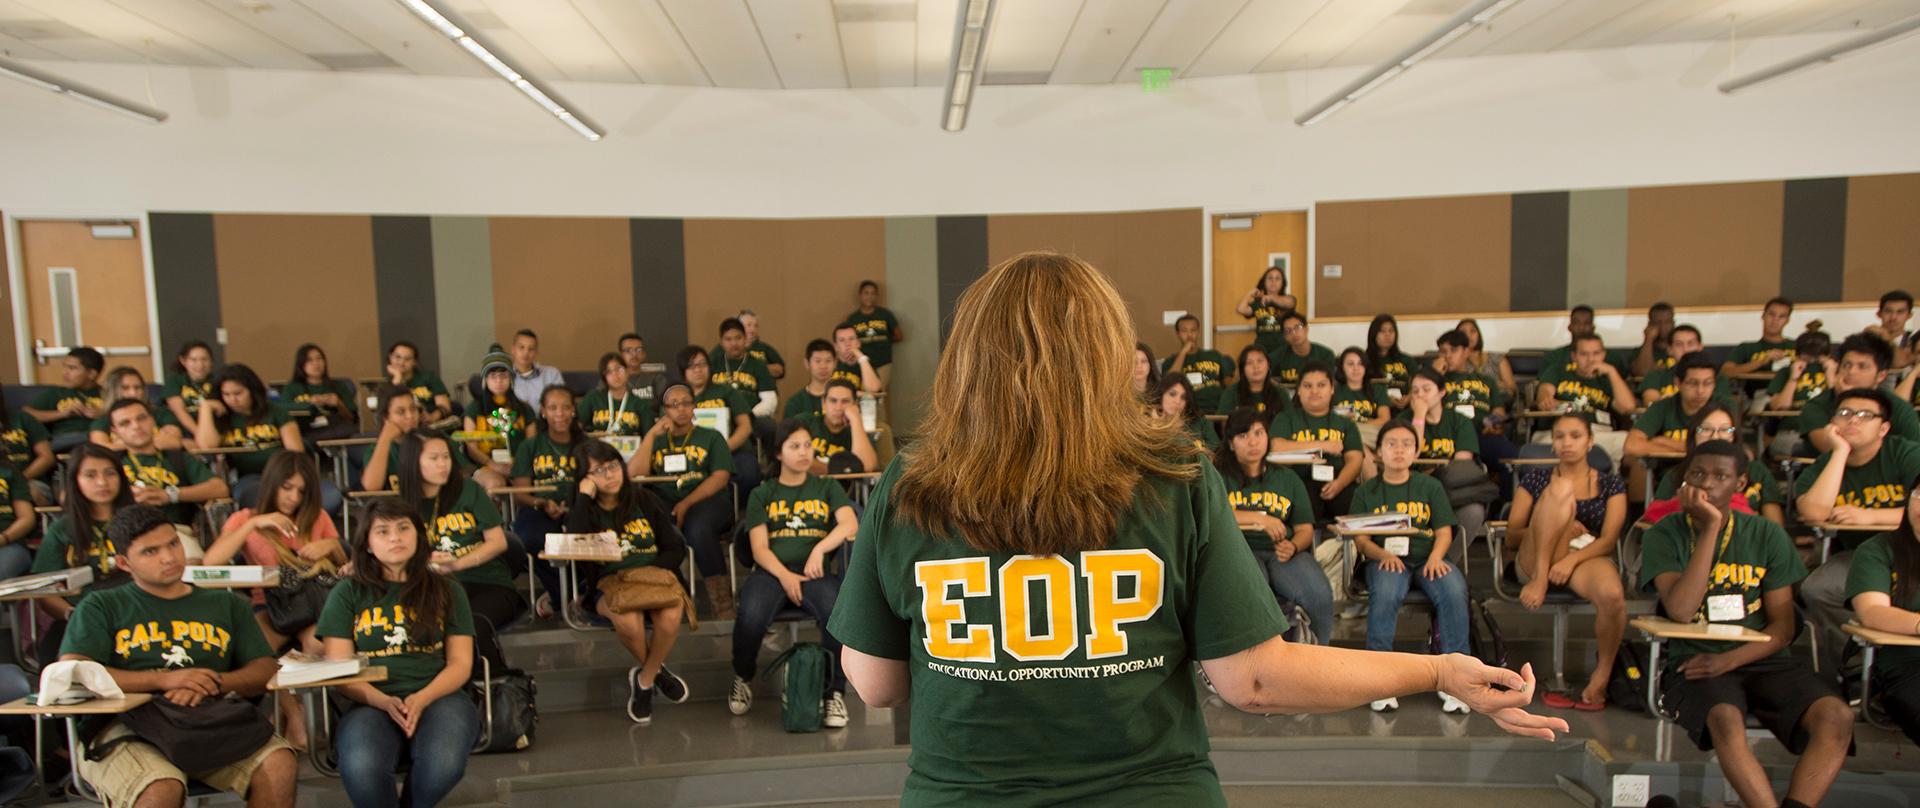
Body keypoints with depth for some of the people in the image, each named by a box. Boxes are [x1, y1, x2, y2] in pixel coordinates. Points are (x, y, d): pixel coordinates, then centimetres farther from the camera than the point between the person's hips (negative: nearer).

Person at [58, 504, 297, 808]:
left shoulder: (226, 604, 24)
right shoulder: (102, 607, 18)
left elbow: (267, 669, 13)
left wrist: (213, 683, -8)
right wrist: (163, 680, -10)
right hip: (128, 728, -2)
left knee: (280, 766, -28)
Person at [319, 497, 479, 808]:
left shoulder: (446, 592, 15)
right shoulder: (347, 594, 13)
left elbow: (460, 663, 8)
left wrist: (422, 699, -11)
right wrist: (384, 701, -12)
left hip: (437, 697, 1)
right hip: (371, 702, -1)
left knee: (444, 764, -31)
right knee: (361, 769, -35)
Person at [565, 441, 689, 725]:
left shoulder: (645, 501, 9)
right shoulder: (583, 512, 8)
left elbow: (676, 549, 4)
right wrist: (584, 498, -11)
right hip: (610, 583, 0)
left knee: (670, 618, -34)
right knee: (628, 621, -35)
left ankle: (644, 679, -4)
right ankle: (656, 670, -1)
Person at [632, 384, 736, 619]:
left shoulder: (711, 437, 21)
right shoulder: (654, 441, 26)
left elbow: (720, 477, 5)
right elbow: (634, 473, 9)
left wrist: (687, 503, -9)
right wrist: (652, 434, 7)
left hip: (707, 501, -1)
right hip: (664, 503, 2)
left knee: (698, 529, -37)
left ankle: (720, 593, -27)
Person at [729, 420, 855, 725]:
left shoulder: (827, 488, 19)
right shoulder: (762, 494, 16)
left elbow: (850, 524, 1)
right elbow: (759, 548, 5)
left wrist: (819, 549, -15)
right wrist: (784, 576, -13)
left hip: (814, 572, 0)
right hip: (771, 571, 0)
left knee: (838, 614, -34)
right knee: (751, 617, -33)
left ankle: (835, 692, -15)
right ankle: (742, 678, 0)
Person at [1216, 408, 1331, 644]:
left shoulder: (1288, 479, 22)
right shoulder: (1219, 477, 11)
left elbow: (1305, 529, 15)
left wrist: (1293, 547, -9)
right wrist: (1260, 519, -13)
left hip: (1281, 553, 3)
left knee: (1320, 595, -27)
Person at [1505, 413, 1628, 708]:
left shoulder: (1611, 485, 17)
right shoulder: (1535, 478, 17)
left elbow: (1608, 540, 0)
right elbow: (1511, 537, 8)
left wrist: (1572, 559, -20)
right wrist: (1557, 527, -9)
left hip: (1587, 559, 0)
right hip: (1534, 561, 0)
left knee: (1612, 594, -37)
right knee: (1562, 489, -23)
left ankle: (1603, 673, -10)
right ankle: (1540, 580, -27)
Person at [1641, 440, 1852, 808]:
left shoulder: (1767, 536, 6)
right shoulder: (1663, 536, -2)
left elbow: (1782, 627, 7)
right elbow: (1681, 610, -18)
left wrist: (1729, 659, -13)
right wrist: (1711, 525, -17)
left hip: (1758, 658, 3)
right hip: (1695, 660, -3)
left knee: (1837, 716, -25)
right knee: (1725, 718, -35)